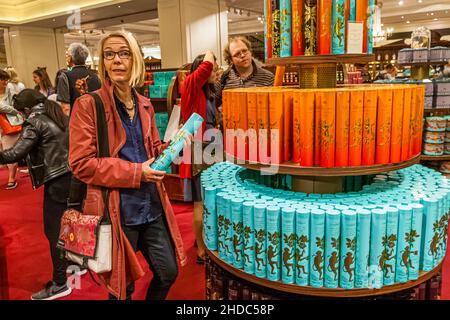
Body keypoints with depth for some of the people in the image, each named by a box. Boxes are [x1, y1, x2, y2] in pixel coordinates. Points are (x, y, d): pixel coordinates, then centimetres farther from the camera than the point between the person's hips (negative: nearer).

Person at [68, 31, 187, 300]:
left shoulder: (144, 105, 9)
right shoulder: (88, 105, -9)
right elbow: (81, 164, -14)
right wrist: (135, 172, -19)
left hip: (152, 205, 6)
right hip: (117, 210, -5)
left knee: (169, 273, 14)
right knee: (123, 284, 12)